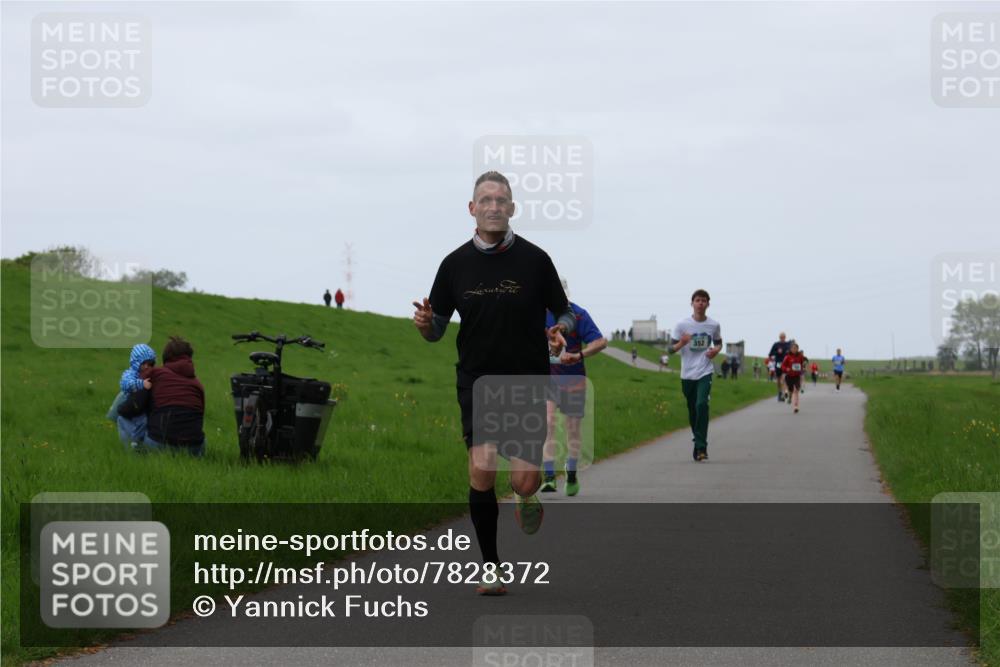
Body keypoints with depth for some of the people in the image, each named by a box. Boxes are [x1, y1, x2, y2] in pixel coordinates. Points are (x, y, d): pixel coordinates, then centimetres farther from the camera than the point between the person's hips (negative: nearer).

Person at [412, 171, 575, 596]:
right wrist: (424, 323, -15)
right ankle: (490, 567, -1)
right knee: (481, 471, -15)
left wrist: (560, 330, -17)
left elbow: (566, 313, 6)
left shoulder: (534, 260, -2)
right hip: (477, 382, 1)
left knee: (525, 482, -9)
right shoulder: (456, 264, 3)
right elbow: (436, 330, 8)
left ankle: (527, 497, 31)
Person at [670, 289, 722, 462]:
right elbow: (672, 348, 2)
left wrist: (716, 350, -4)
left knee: (702, 405, -20)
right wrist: (682, 342, -19)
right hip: (687, 374, 1)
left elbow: (719, 343, 19)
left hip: (705, 372, -1)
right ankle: (699, 444, 27)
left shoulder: (714, 325, 2)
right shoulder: (682, 325, -2)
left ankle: (701, 447, -18)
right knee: (692, 409, 8)